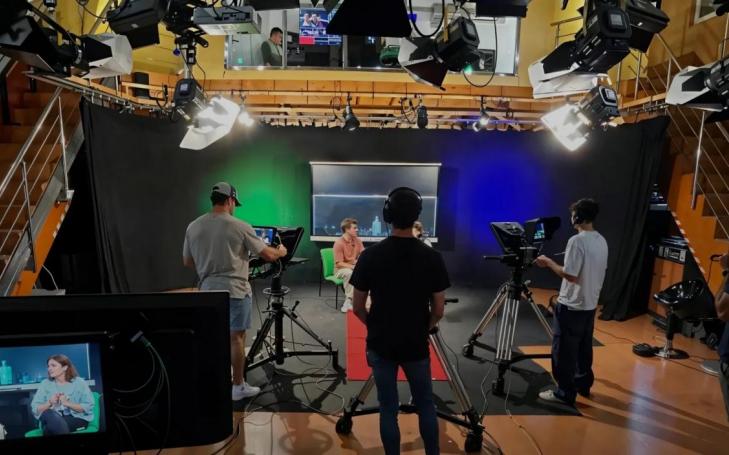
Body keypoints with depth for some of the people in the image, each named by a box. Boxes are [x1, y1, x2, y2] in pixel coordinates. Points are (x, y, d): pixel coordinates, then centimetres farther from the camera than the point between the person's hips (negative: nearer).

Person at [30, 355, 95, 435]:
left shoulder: (79, 382, 2)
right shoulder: (45, 383, 11)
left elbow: (89, 407, -4)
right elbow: (35, 409, 5)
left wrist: (68, 404, -14)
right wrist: (49, 403, -13)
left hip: (76, 419, -4)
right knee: (49, 414, -32)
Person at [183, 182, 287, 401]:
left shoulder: (193, 227, 2)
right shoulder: (240, 227, -12)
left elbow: (187, 262, 12)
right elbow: (268, 255, -6)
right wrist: (281, 251, 15)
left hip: (208, 290, 5)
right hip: (235, 290, -5)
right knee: (236, 337, 6)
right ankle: (238, 386, 17)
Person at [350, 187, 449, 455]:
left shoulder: (370, 256, -12)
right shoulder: (432, 258, -11)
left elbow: (358, 307, -6)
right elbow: (439, 309, -5)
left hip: (381, 344, 0)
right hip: (417, 345, 1)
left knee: (388, 409, 14)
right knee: (425, 405, 21)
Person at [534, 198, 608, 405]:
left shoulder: (577, 241, -21)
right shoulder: (602, 241, 7)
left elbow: (570, 275, -23)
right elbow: (590, 270, 15)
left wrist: (549, 262, -11)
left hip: (571, 306, -9)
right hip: (590, 305, 9)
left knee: (563, 351, 2)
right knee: (583, 349, 20)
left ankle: (565, 393, 10)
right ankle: (583, 384, 33)